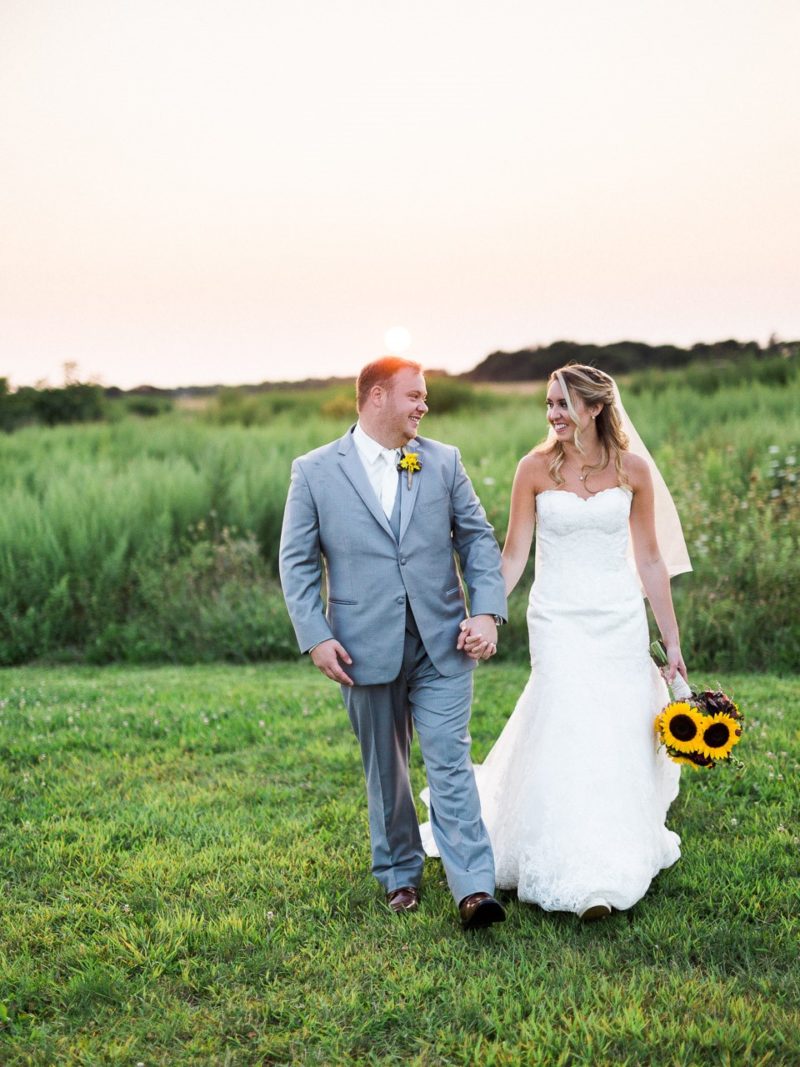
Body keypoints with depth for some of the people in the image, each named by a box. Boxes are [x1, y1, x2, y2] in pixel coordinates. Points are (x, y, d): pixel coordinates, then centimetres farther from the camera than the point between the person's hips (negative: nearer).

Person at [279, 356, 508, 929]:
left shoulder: (444, 461, 6)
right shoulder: (315, 471, -1)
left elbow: (478, 539, 6)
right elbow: (298, 562, 0)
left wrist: (488, 611, -6)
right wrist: (316, 637, -9)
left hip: (442, 645, 1)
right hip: (366, 649, 0)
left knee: (451, 763, -4)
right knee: (386, 770, 13)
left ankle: (475, 887, -2)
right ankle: (399, 873, 30)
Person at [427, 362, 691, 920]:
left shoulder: (633, 468, 0)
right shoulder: (535, 468, -3)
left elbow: (651, 559, 5)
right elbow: (514, 555, -3)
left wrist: (672, 641, 6)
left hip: (622, 620, 2)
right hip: (560, 620, -2)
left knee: (623, 742, 7)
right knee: (571, 742, -7)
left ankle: (625, 853, 29)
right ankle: (580, 875, 6)